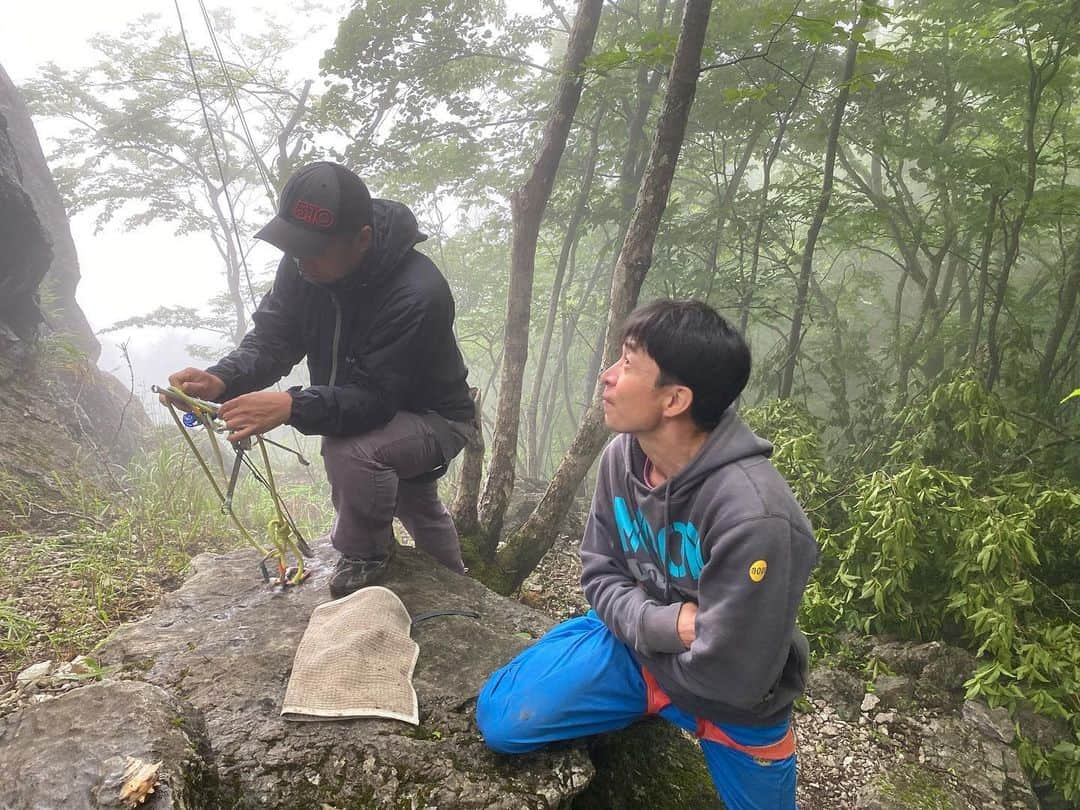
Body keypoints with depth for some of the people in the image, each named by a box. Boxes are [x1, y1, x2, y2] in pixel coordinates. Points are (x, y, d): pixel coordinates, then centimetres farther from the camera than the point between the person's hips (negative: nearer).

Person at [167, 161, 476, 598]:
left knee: (352, 451, -37)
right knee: (416, 506, 31)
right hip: (371, 412, 8)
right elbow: (270, 339, -16)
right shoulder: (304, 264, -16)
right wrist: (221, 379, -35)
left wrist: (291, 407, -53)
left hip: (433, 417, -7)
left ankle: (365, 558, -7)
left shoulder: (417, 294, -38)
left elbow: (373, 398, -40)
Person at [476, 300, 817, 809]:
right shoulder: (621, 456, -14)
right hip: (637, 644, 4)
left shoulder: (754, 515, -35)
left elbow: (729, 675, -29)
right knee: (501, 718, -8)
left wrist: (640, 622, -13)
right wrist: (664, 622, -22)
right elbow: (599, 576, -3)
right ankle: (652, 706, 14)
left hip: (732, 705, -4)